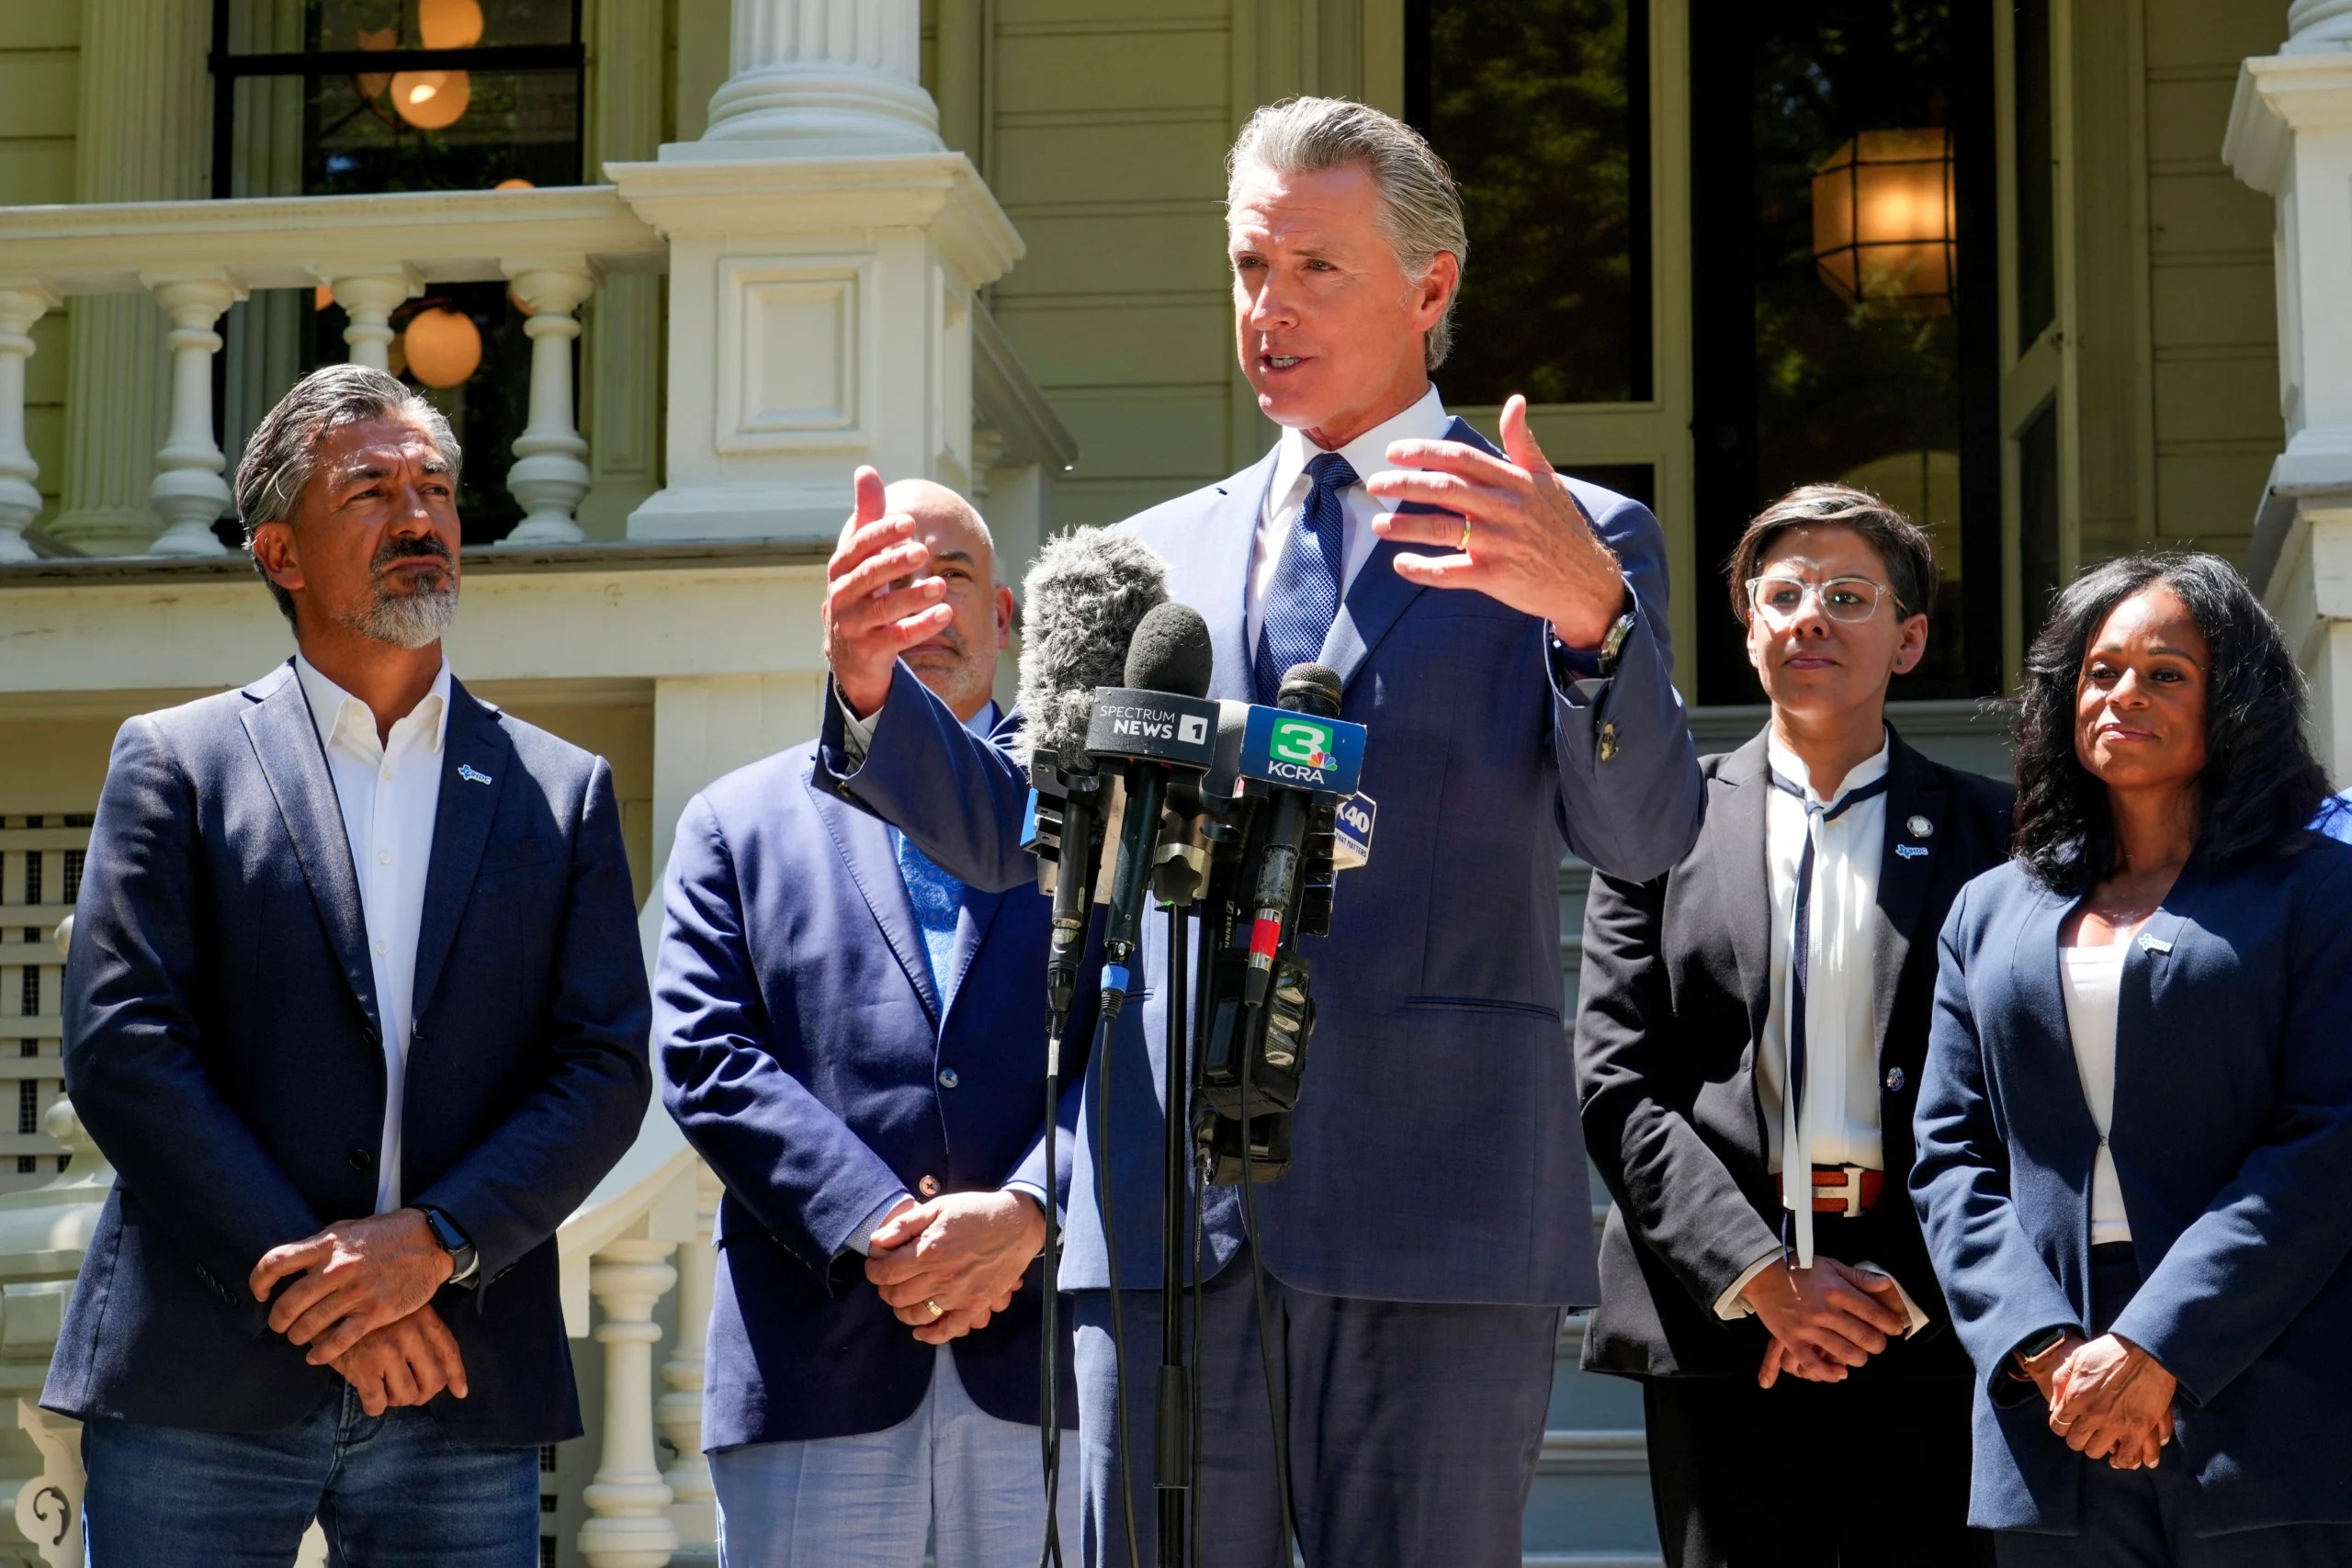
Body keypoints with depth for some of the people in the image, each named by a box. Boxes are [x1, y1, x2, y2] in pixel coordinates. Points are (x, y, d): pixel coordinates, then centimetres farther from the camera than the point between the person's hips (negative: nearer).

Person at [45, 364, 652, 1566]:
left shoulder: (563, 792, 13)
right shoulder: (176, 760, 7)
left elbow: (606, 1069, 4)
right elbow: (119, 1047, -3)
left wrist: (436, 1241, -12)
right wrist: (302, 1288, -11)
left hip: (464, 1394, 2)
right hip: (199, 1390, -1)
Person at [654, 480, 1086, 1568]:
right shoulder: (739, 823, 15)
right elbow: (706, 1060, 2)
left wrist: (1024, 1213, -15)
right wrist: (874, 1231, -11)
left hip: (1046, 1356, 0)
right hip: (816, 1374, 0)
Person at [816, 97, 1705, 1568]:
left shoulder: (1578, 539, 6)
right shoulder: (1160, 550, 19)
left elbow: (1646, 831, -7)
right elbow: (1018, 831, 16)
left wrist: (1592, 613, -27)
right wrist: (870, 691, -4)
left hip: (1434, 1212, -3)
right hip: (1165, 1212, 4)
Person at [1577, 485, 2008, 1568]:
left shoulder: (1985, 832, 8)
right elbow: (1616, 1088, 2)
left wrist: (1894, 1289, -9)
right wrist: (1764, 1279, -8)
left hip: (1931, 1320, 0)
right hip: (1717, 1311, 0)